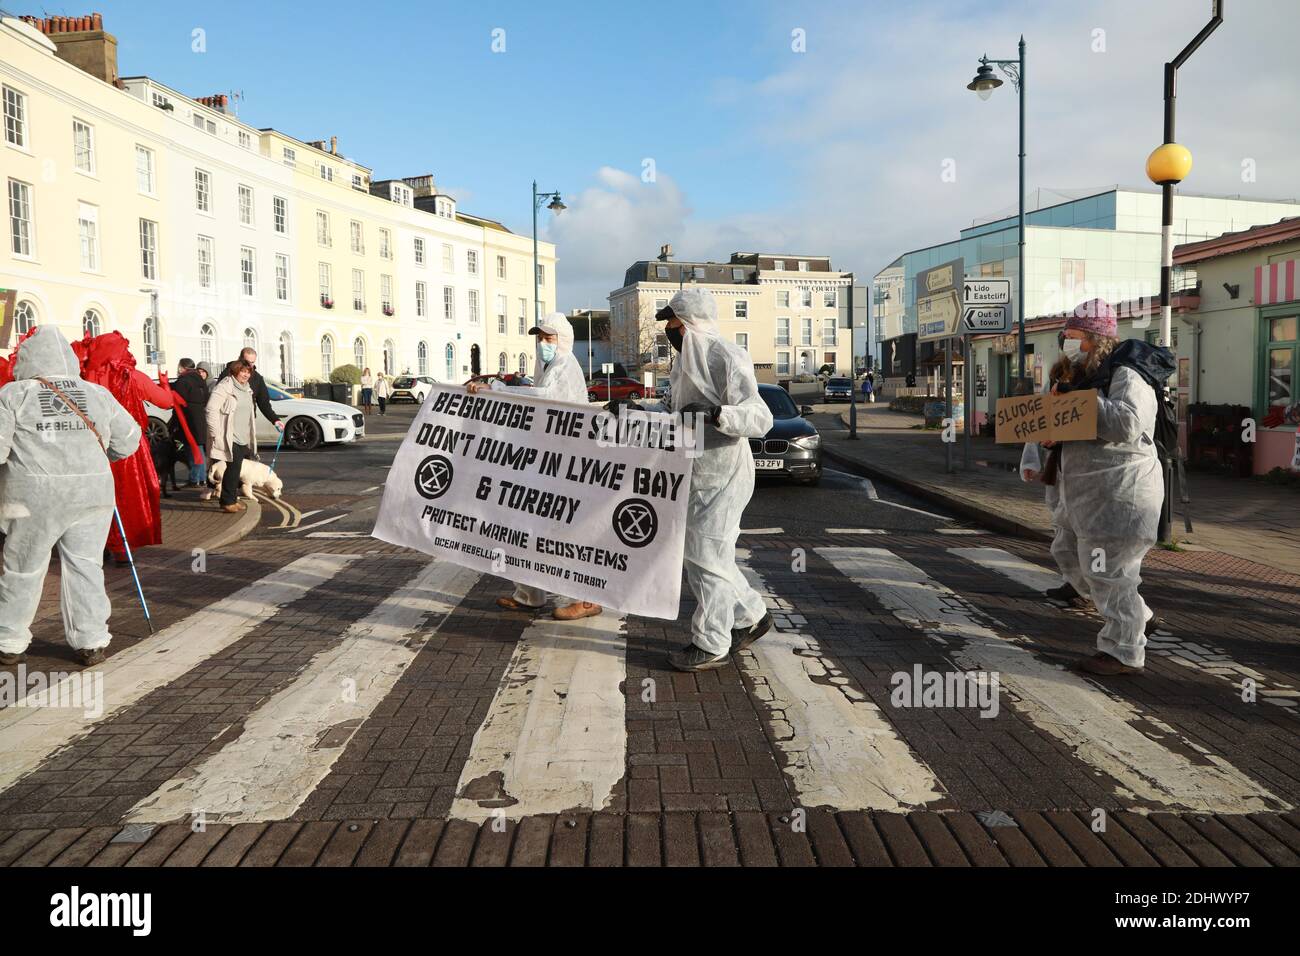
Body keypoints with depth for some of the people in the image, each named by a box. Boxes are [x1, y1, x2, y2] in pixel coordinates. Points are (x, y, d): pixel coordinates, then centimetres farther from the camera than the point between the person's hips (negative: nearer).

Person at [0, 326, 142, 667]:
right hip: (92, 492, 2)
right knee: (85, 565, 10)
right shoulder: (98, 394, 8)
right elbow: (128, 441, 13)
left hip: (34, 495, -2)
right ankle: (91, 642, 11)